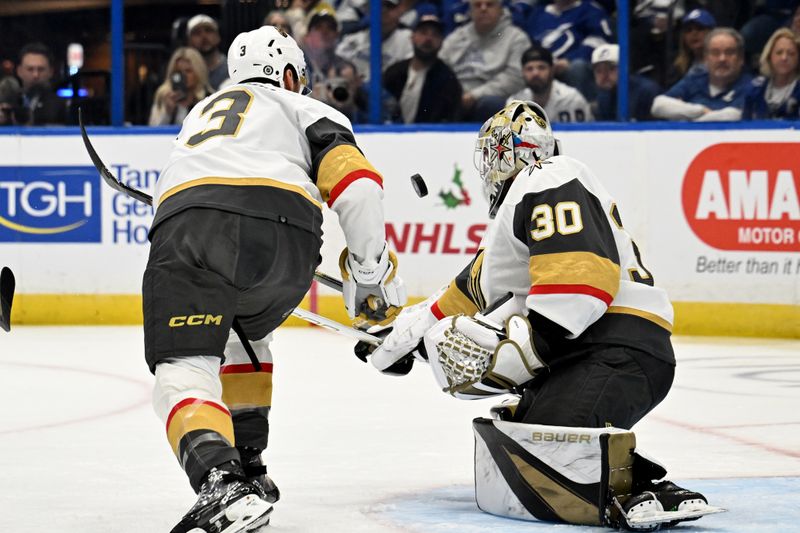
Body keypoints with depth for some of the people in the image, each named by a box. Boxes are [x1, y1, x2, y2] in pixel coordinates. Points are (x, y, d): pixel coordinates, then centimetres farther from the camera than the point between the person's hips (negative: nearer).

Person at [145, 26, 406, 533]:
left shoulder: (203, 112, 44)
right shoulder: (306, 110, 28)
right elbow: (354, 178, 9)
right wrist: (370, 269, 13)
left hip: (188, 231, 0)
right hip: (285, 235, 0)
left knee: (185, 369, -10)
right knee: (242, 336, 30)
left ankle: (221, 482, -37)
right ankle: (247, 469, 29)